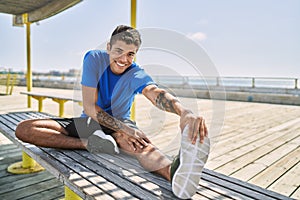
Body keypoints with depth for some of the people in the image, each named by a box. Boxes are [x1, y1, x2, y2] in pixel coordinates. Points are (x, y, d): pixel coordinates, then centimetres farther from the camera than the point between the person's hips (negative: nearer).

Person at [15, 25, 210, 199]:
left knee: (140, 141, -39)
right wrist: (122, 129, -31)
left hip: (121, 123, -2)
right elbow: (89, 106, -18)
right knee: (24, 129, -16)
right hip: (89, 122, 2)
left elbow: (157, 93, -35)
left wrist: (184, 112, -58)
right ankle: (90, 144, -30)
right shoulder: (94, 58, -13)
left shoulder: (137, 74, -12)